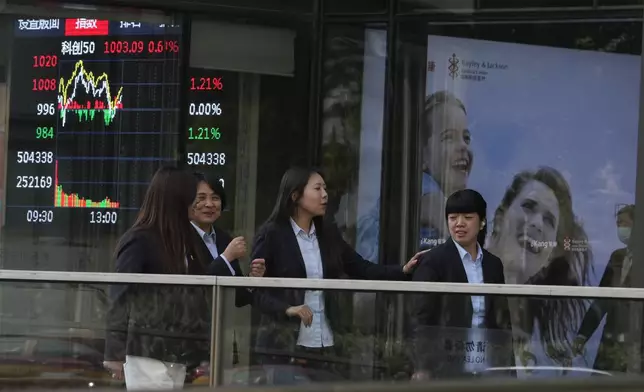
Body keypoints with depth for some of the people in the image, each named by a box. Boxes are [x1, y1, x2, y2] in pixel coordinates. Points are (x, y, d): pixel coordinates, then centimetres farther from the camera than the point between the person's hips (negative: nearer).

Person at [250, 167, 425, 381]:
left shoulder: (328, 233, 10)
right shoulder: (271, 234, -5)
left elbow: (361, 269, 11)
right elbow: (256, 289, -7)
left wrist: (403, 271, -2)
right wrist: (287, 309, -23)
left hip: (326, 345, 5)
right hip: (282, 345, -5)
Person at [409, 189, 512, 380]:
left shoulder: (493, 264, 13)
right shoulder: (433, 261, -2)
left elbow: (501, 319, 16)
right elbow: (420, 320, -5)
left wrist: (506, 368, 9)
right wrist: (421, 369, -12)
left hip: (485, 370, 5)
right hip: (444, 369, -5)